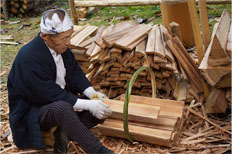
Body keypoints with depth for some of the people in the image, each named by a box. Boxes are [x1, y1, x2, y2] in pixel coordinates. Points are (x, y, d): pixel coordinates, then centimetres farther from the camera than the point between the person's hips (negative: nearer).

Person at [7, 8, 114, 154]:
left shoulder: (61, 47, -3)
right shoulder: (29, 58, -27)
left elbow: (75, 73, 5)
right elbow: (52, 95, -27)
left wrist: (92, 93, -13)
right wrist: (88, 105, -29)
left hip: (62, 100, 8)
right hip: (31, 111, -8)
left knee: (102, 107, -8)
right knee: (62, 108, -40)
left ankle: (63, 134, -12)